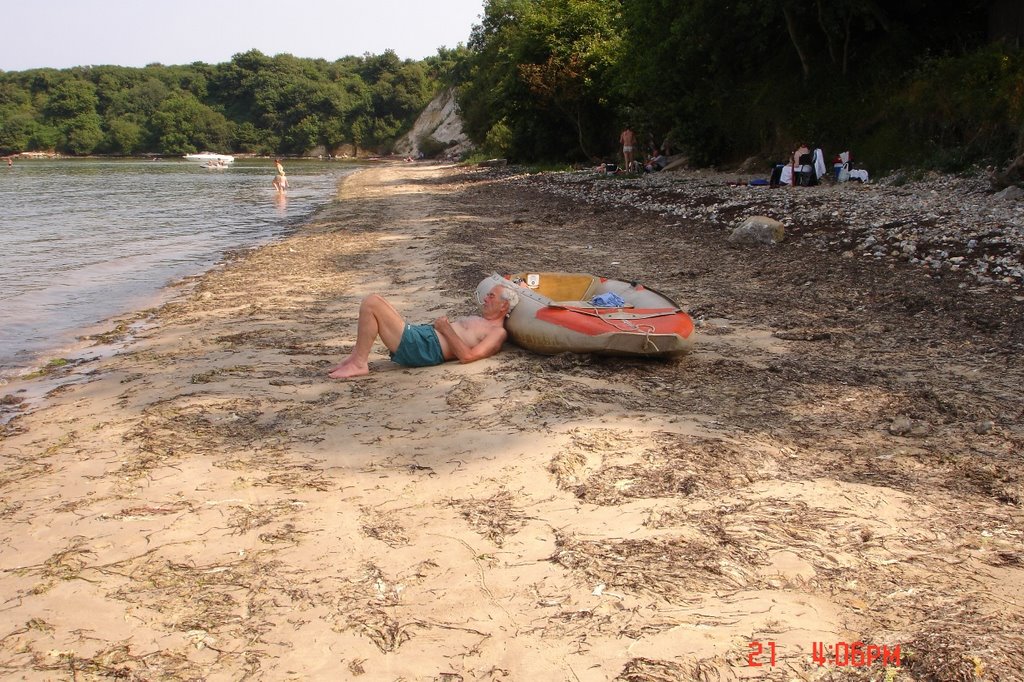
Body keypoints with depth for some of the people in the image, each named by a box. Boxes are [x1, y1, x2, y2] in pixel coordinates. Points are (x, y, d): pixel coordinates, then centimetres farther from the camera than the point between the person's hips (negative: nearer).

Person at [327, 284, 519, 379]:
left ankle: (360, 364, -12)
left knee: (371, 303, -17)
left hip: (422, 349, -10)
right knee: (373, 301, 9)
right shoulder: (480, 319, 26)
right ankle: (357, 355, 4)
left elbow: (467, 356, -20)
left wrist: (446, 328, -12)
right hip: (419, 333, 10)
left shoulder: (498, 332, -5)